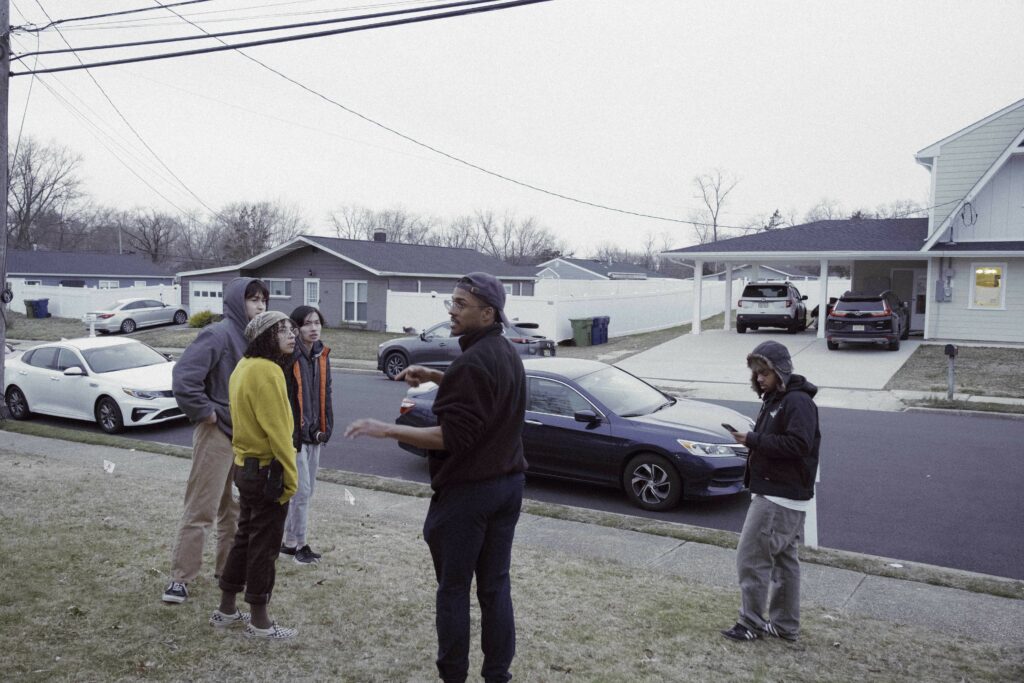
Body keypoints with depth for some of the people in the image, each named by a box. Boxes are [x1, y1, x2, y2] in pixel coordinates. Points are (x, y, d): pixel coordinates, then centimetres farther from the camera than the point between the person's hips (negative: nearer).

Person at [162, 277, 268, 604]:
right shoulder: (218, 334, -17)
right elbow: (183, 377, -25)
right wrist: (205, 412, -17)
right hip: (217, 434, -8)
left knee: (234, 506, 18)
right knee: (201, 509, -2)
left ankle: (228, 566, 31)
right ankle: (181, 577, 8)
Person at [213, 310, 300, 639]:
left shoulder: (245, 366, 10)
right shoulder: (267, 371, -21)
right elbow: (277, 431, -23)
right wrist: (290, 477, -15)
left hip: (245, 466, 10)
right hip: (267, 471, -10)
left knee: (245, 537, 20)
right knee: (264, 545, 2)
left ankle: (226, 609, 31)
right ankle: (259, 621, 15)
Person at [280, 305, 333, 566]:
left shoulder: (322, 355, 9)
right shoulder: (288, 356, -16)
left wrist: (326, 425, 10)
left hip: (314, 433, 8)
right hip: (295, 433, -8)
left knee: (307, 489, 14)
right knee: (302, 490, -3)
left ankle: (290, 541, 26)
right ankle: (299, 544, 11)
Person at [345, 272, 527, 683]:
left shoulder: (472, 362, -20)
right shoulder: (507, 354, 9)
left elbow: (453, 436, -24)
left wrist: (388, 430, -25)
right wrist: (435, 377, 18)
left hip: (467, 490, -9)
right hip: (508, 484, 9)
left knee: (453, 589, 5)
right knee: (495, 587, 14)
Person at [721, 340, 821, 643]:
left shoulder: (797, 402, -17)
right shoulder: (773, 399, 14)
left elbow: (799, 445, -26)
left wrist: (754, 440, -24)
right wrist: (751, 439, 1)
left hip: (780, 498, -10)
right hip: (786, 495, 10)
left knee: (751, 558, -4)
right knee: (784, 560, 16)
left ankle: (751, 623, 9)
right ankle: (785, 625, 27)